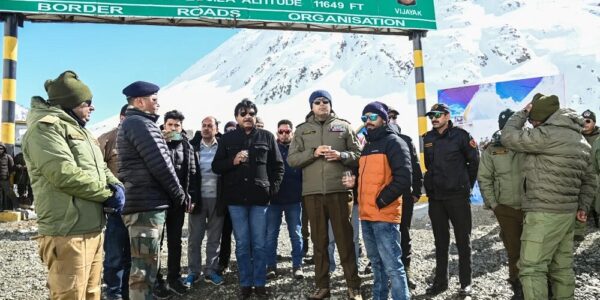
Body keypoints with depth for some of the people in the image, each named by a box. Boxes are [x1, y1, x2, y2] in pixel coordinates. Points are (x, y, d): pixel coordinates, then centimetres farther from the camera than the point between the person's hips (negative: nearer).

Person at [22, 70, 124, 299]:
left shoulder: (78, 129, 20)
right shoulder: (45, 128, -12)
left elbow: (99, 167, 22)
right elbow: (66, 174, -23)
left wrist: (115, 186, 0)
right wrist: (107, 194, -12)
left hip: (92, 230, 10)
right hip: (68, 235, -10)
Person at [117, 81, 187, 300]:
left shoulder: (130, 123, 20)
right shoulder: (140, 123, -13)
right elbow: (160, 164, -18)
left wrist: (175, 194, 18)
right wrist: (179, 194, -6)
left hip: (141, 200, 11)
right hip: (147, 203, -11)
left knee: (146, 260, 24)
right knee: (144, 263, -4)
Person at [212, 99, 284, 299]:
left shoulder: (267, 137, 6)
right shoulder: (228, 139, 7)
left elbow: (278, 166, 9)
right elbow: (216, 166, 7)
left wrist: (272, 189, 0)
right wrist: (233, 161, -11)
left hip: (260, 197, 0)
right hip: (236, 198, 1)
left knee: (259, 244, 4)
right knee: (242, 244, 7)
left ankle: (260, 284, 16)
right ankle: (245, 284, 17)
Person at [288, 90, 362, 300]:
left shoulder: (344, 126, 10)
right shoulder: (302, 130, 12)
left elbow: (358, 155, 7)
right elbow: (292, 159, 4)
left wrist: (341, 155, -12)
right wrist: (313, 152, -11)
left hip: (340, 190, -1)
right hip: (312, 192, 2)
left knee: (345, 239, 2)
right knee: (319, 241, 9)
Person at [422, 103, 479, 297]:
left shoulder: (460, 135, -6)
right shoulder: (428, 138, 7)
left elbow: (474, 162, -1)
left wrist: (466, 184, 4)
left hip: (458, 196, -4)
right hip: (435, 197, 4)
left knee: (463, 240, 6)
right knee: (440, 241, 12)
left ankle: (465, 283, 17)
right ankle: (440, 281, 22)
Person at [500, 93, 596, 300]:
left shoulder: (549, 134, -18)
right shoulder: (580, 140, 16)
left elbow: (508, 137, -12)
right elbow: (589, 180, 21)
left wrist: (523, 113, 0)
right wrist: (583, 206, 19)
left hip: (544, 214, -10)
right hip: (567, 213, 10)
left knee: (531, 267, -5)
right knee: (562, 267, 15)